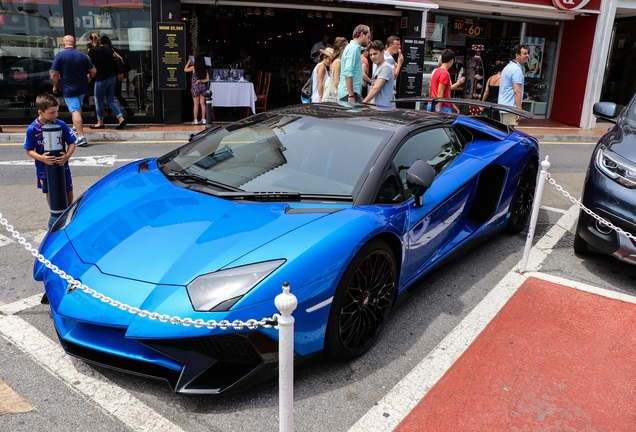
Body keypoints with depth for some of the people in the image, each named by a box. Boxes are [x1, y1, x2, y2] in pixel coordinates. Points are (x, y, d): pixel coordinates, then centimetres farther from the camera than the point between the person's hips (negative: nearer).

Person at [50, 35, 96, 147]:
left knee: (75, 111, -8)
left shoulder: (59, 55, -8)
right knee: (78, 106, 28)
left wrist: (55, 86, 5)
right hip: (82, 88, 4)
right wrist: (88, 78, 23)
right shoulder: (82, 55, 1)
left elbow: (54, 74, -11)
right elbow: (93, 71, 2)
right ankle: (77, 127, 42)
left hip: (68, 89, -4)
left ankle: (81, 137, -18)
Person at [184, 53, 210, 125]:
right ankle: (203, 119, 9)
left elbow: (185, 69, 9)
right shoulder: (205, 69, 0)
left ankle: (195, 120, 4)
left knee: (196, 104, 2)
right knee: (202, 103, 8)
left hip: (195, 87, -3)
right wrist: (200, 80, -1)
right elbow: (207, 79, 0)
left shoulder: (194, 67, -8)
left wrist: (188, 62, 19)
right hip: (203, 87, 3)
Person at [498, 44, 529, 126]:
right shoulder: (517, 69, -13)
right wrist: (519, 110, -21)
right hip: (511, 108, -10)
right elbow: (517, 91, -20)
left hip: (503, 105, 10)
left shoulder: (508, 67, 18)